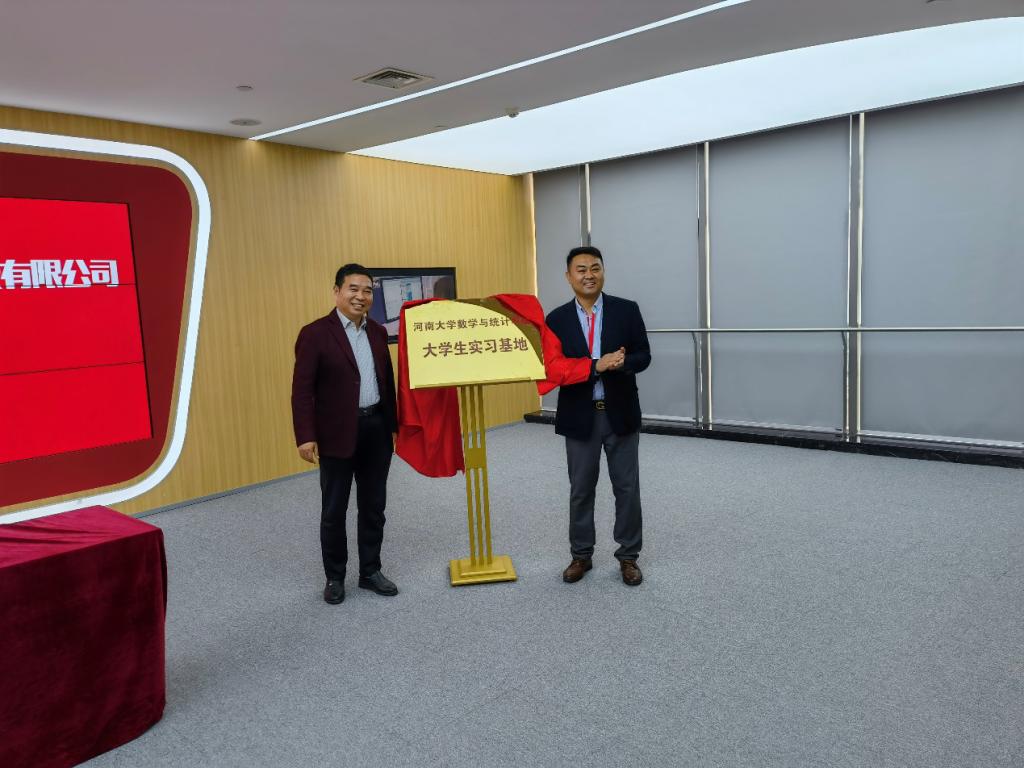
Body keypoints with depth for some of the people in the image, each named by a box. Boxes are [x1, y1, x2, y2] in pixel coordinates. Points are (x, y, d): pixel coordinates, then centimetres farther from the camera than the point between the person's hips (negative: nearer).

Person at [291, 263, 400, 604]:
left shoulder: (377, 331, 8)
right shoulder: (315, 333, -8)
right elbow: (302, 390, -11)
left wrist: (394, 425, 13)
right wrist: (305, 436, -16)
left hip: (376, 429, 5)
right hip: (337, 433, -5)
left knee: (373, 507, 13)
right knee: (334, 510, 7)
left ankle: (370, 571, 27)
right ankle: (334, 577, 24)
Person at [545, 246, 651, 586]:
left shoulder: (627, 310, -2)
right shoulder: (557, 319, -1)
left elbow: (643, 356, -3)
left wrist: (621, 363, -26)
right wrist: (596, 366, -22)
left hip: (620, 413, 0)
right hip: (579, 416, 0)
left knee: (627, 488, 9)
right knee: (581, 489, 12)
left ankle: (628, 556, 24)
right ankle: (581, 555, 27)